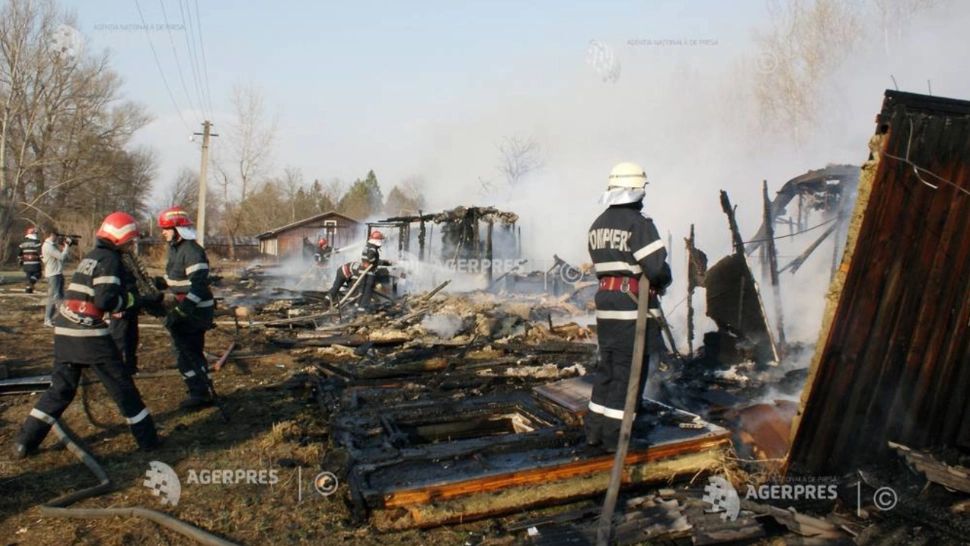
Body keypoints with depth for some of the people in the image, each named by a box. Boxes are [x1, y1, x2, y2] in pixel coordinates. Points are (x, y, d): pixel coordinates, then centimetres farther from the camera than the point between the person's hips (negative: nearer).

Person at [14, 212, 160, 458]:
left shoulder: (91, 256, 18)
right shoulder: (110, 259, -9)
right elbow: (106, 300, -19)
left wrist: (124, 302, 15)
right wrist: (132, 301, -5)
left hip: (65, 331, 8)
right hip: (90, 334, -8)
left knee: (61, 389, 16)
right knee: (122, 387, 1)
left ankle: (25, 443, 15)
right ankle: (148, 439, 8)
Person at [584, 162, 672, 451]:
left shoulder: (598, 224, 12)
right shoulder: (638, 223, -14)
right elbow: (656, 268, -19)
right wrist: (664, 280, 2)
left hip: (605, 300, 8)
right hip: (633, 303, -8)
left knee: (607, 366, 17)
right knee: (628, 372, 1)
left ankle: (595, 429, 24)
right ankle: (614, 436, 7)